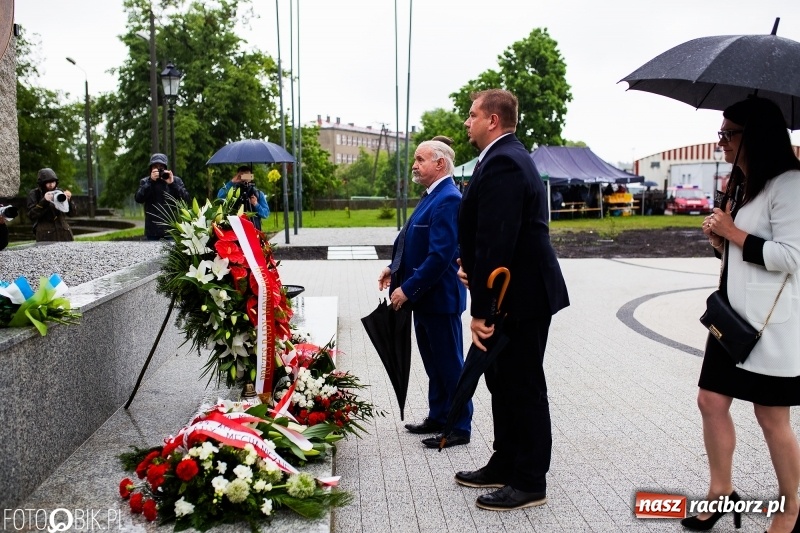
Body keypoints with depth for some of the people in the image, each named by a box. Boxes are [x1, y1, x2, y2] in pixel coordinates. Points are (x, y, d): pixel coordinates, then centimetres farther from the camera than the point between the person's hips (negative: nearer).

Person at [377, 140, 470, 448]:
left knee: (449, 363, 3)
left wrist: (407, 289, -22)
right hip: (424, 296, 10)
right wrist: (395, 268, 7)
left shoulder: (448, 199, -19)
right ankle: (438, 417, 31)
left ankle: (460, 427, 16)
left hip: (439, 297, -10)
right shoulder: (432, 196, 12)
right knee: (434, 362, 18)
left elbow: (440, 255, -26)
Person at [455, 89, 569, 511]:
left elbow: (497, 242, -25)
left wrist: (481, 308, -23)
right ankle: (506, 465, 32)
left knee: (523, 387, 1)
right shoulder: (508, 157, 15)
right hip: (514, 291, 11)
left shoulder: (502, 163, -20)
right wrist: (472, 266, 7)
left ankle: (530, 483, 15)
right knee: (503, 381, 18)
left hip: (520, 296, -11)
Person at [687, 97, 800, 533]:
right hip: (732, 313, 9)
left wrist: (733, 232, -15)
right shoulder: (739, 184, 17)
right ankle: (721, 489, 24)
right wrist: (717, 237, 1)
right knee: (711, 401, 9)